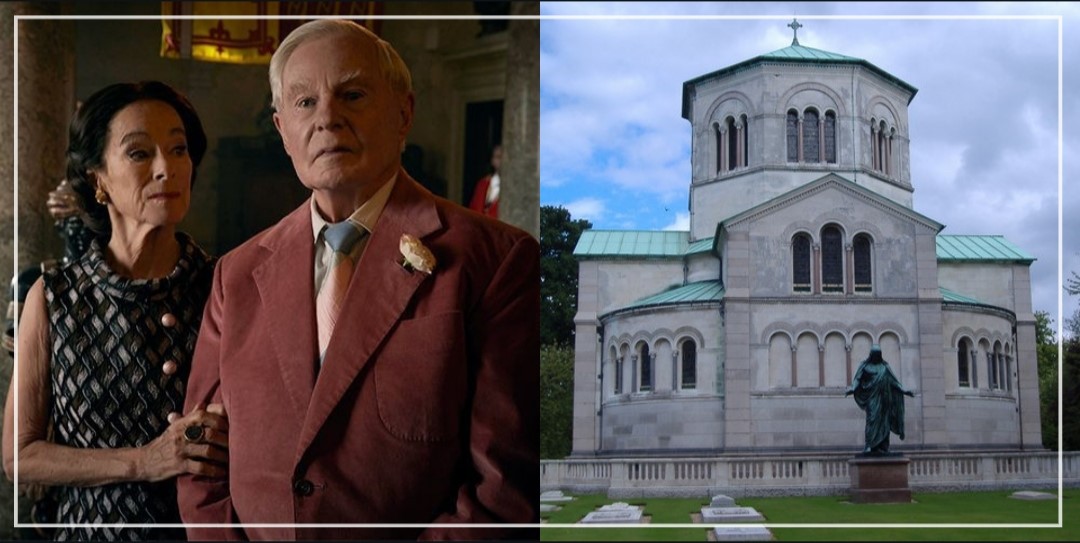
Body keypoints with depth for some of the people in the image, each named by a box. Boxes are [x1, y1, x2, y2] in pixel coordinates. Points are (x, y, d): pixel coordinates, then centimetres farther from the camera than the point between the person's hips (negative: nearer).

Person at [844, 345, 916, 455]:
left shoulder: (884, 365, 13)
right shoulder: (865, 365, 4)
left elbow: (893, 380, 15)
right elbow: (857, 379, -3)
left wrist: (903, 390, 7)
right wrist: (852, 389, -21)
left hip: (883, 398, 4)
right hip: (872, 397, -4)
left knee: (884, 421, 1)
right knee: (872, 419, -15)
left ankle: (882, 447, 2)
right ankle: (870, 447, -19)